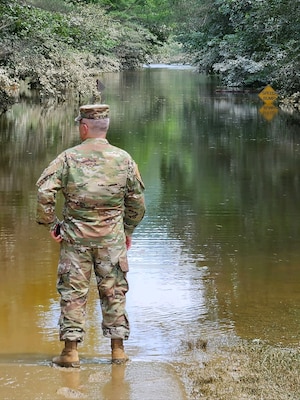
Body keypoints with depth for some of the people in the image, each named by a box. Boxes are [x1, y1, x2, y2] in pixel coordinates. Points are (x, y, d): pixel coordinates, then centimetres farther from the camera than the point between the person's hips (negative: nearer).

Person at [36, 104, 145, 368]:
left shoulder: (69, 157, -5)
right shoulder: (124, 158, 2)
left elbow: (44, 191, -11)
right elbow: (137, 200, 8)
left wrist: (51, 223, 0)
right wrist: (128, 230, 20)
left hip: (75, 236, -1)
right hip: (112, 237, 2)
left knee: (73, 291, 5)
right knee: (114, 291, 10)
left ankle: (71, 350, 5)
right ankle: (118, 349, 14)